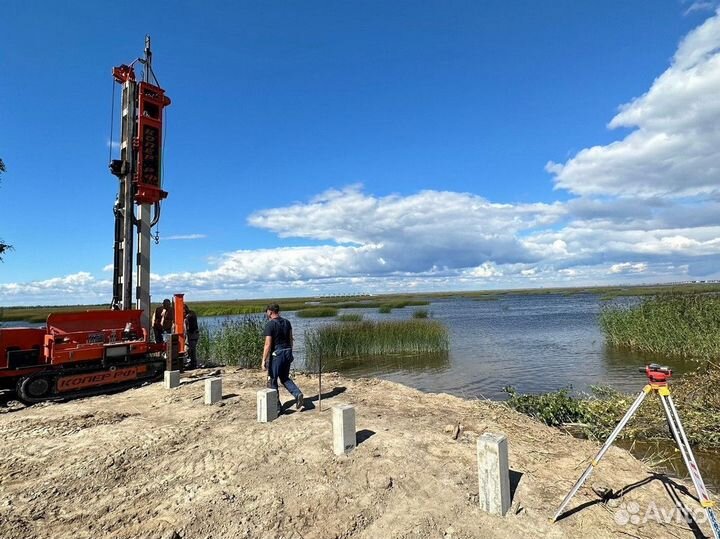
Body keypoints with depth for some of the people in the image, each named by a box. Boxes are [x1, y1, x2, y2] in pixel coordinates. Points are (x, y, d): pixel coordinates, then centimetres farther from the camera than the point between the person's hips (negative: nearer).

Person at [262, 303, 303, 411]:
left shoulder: (270, 324, -14)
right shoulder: (287, 322, 6)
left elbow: (268, 344, -17)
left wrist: (264, 360, -12)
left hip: (276, 354, -6)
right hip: (287, 352, 7)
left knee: (273, 380, 10)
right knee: (285, 378, 19)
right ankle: (298, 394, 0)